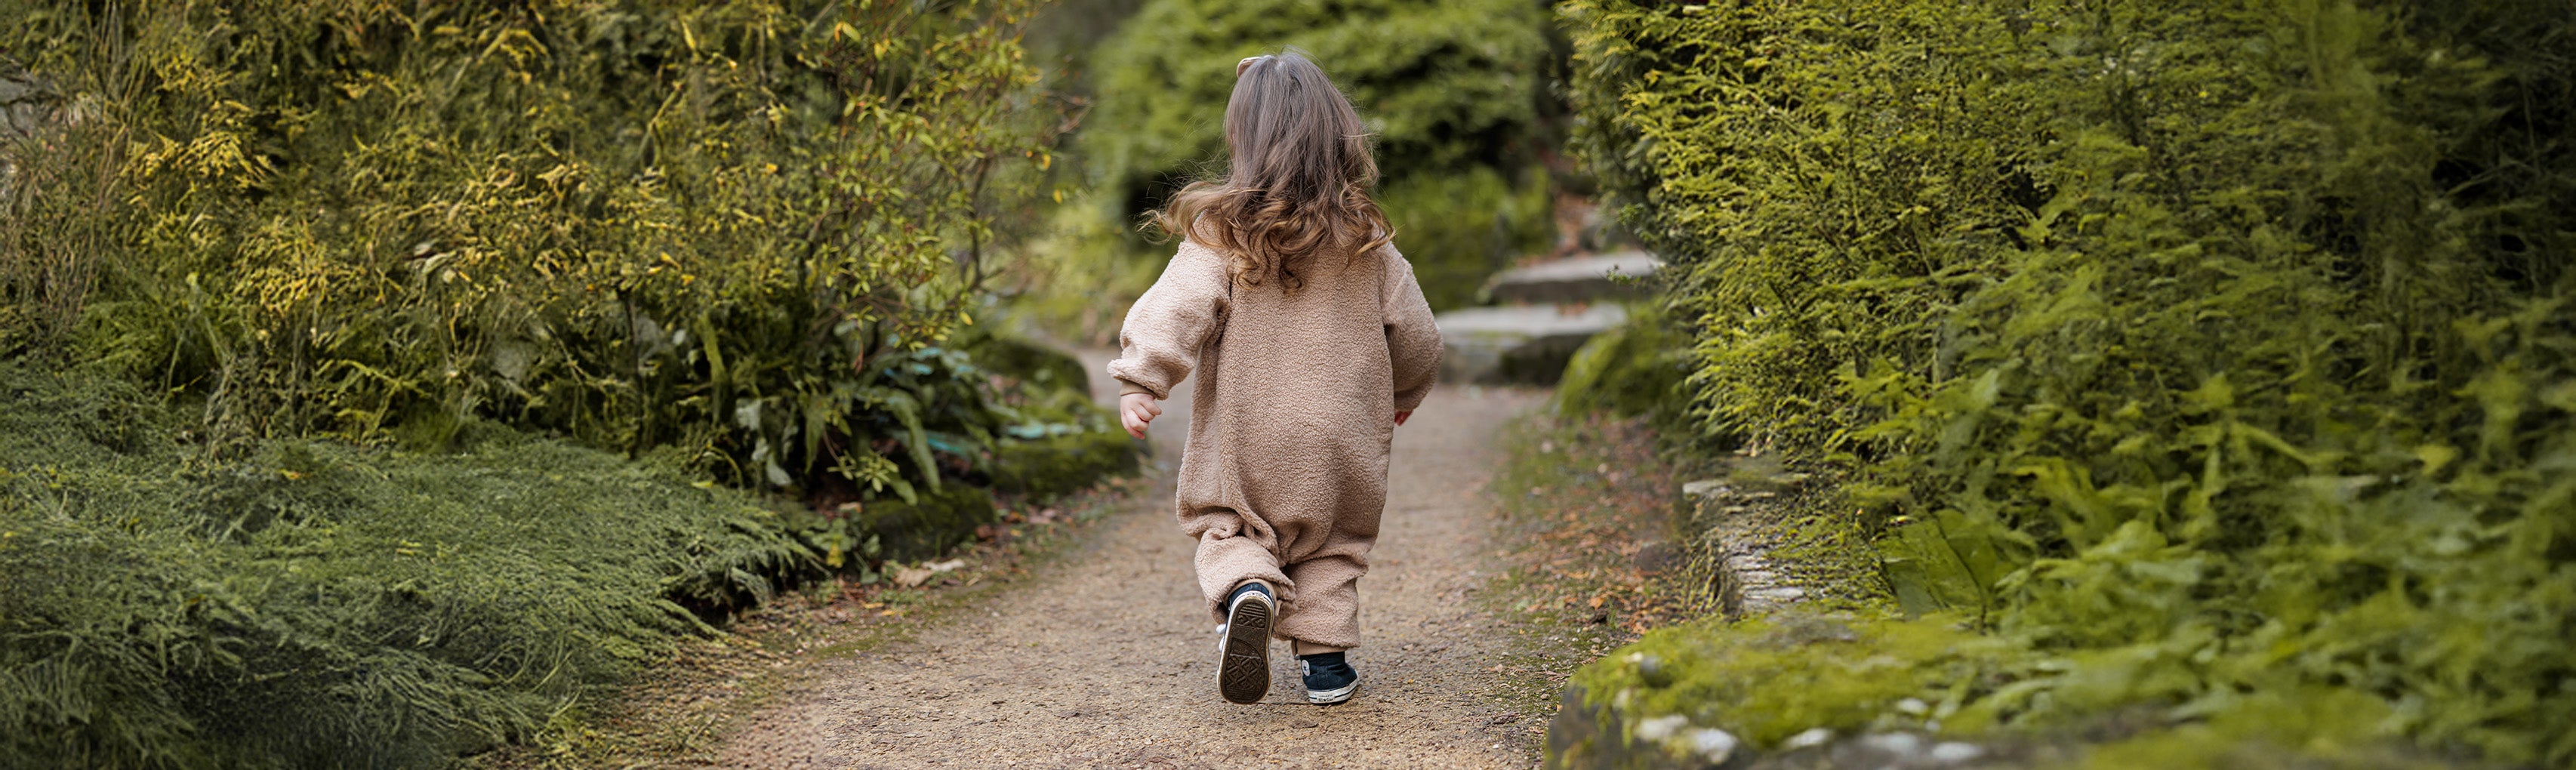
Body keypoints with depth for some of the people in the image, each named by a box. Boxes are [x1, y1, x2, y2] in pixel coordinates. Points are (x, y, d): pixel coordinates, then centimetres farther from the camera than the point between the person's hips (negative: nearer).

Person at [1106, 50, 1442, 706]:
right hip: (1339, 439, 2)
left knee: (1228, 531, 13)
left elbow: (1176, 309, -20)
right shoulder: (1366, 240, 1)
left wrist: (1140, 383, -17)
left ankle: (1245, 587, -17)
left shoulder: (1220, 233, -9)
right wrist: (1402, 397, 25)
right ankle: (1325, 657, 10)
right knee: (1330, 547, 18)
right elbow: (1414, 333, 8)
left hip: (1243, 441, -2)